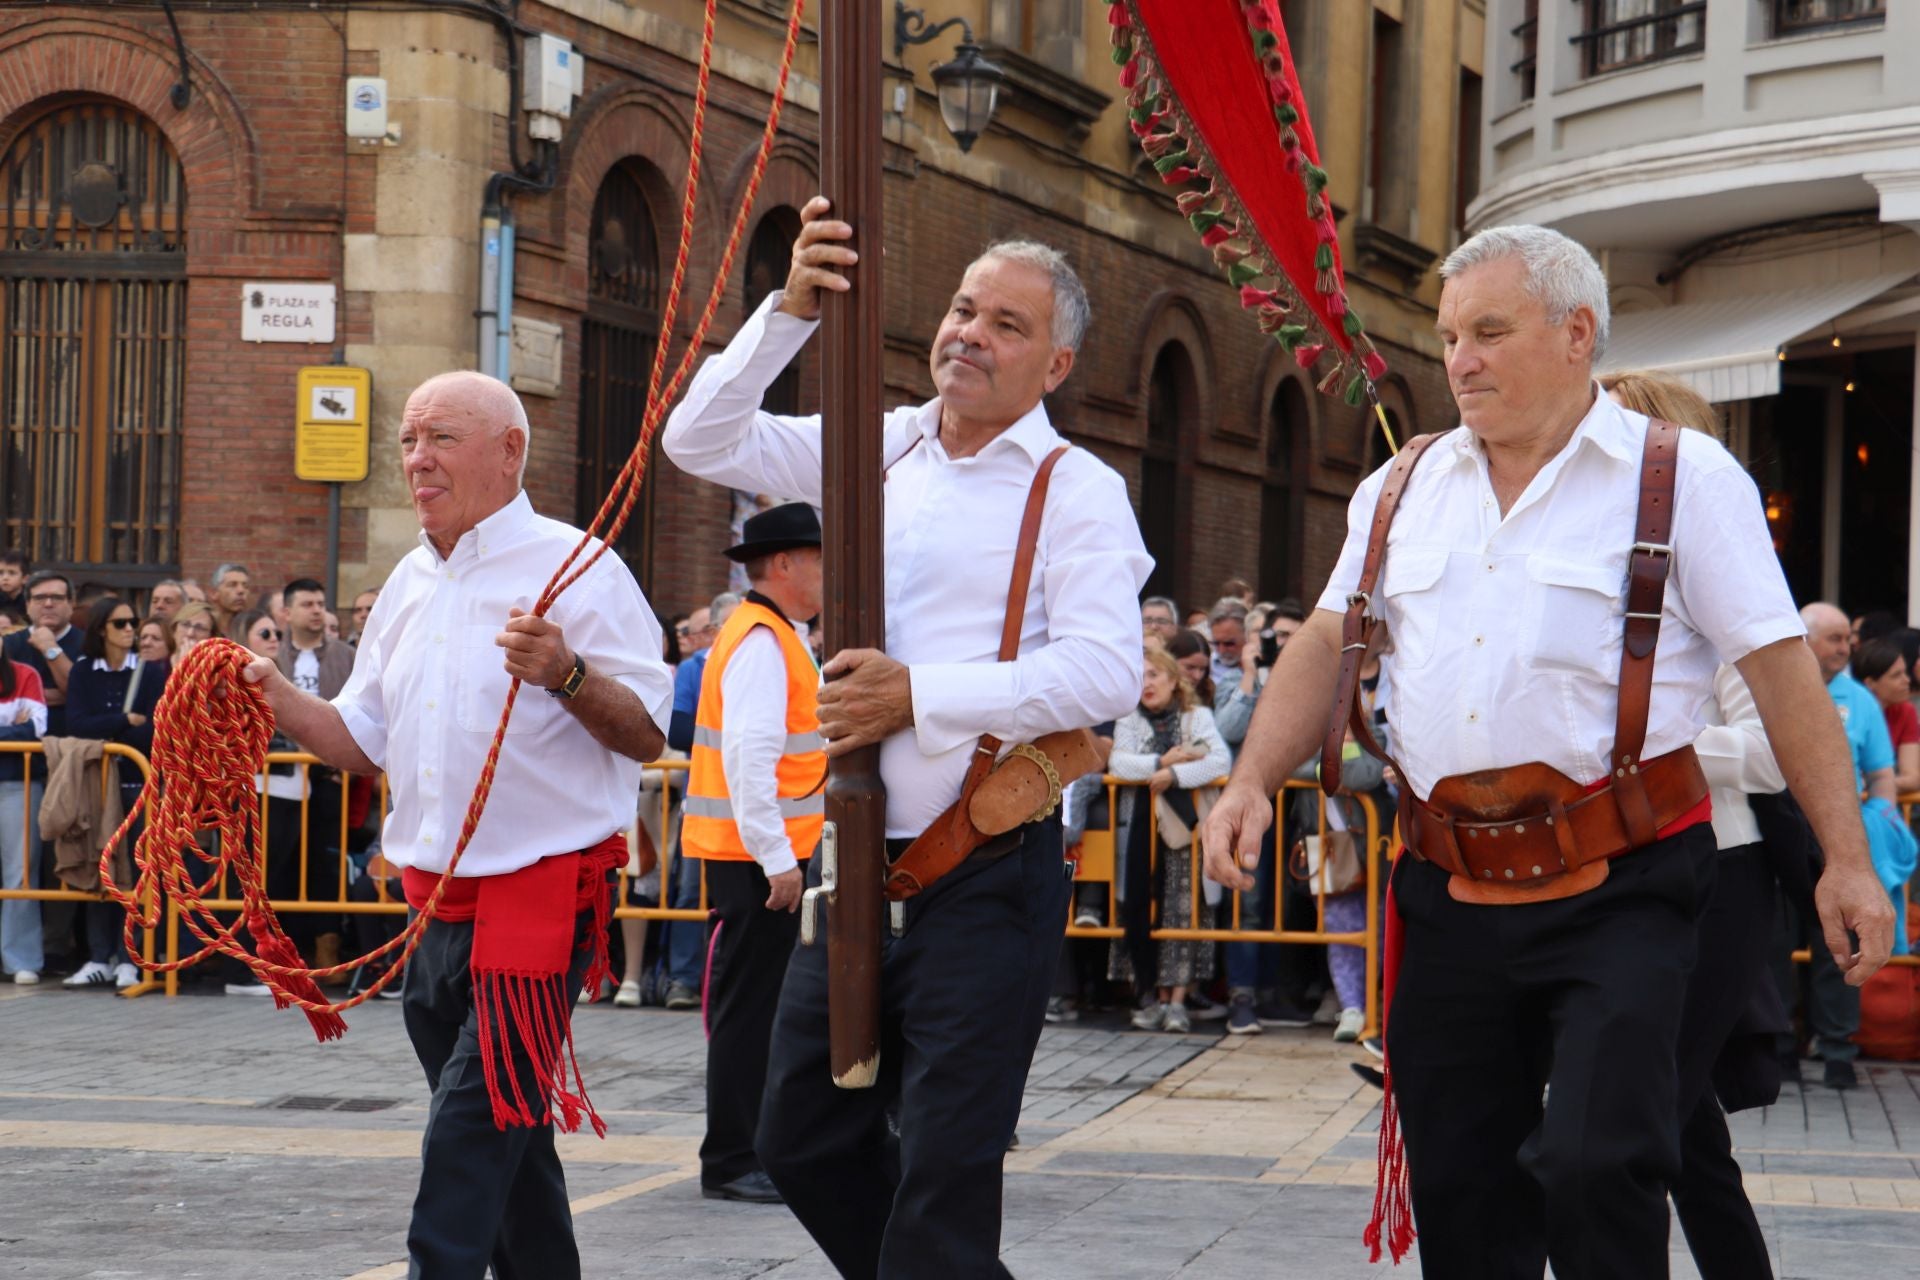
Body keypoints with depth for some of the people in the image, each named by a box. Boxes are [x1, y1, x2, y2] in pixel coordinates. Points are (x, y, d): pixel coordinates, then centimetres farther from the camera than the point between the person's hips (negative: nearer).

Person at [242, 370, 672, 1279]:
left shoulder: (573, 568, -8)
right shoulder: (411, 583, 15)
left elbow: (648, 735, -12)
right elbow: (365, 742, 20)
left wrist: (566, 676, -30)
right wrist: (277, 699, 3)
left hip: (539, 890, -8)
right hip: (437, 903, 8)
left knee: (470, 1132, -14)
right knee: (507, 1136, 16)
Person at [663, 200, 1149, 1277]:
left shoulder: (1077, 491, -5)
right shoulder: (882, 451, 12)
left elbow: (1108, 671, -17)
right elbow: (703, 440, 8)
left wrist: (920, 695, -19)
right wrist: (790, 311, -5)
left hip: (987, 877, -6)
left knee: (945, 1178, -4)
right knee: (805, 1139, 13)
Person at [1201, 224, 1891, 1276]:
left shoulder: (1683, 477, -2)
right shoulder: (1405, 488, 13)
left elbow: (1781, 668, -4)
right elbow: (1328, 645, 13)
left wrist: (1846, 860, -8)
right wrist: (1253, 782, -2)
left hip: (1619, 891, -5)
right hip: (1452, 896, 5)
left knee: (1595, 1167, -17)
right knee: (1461, 1192, 8)